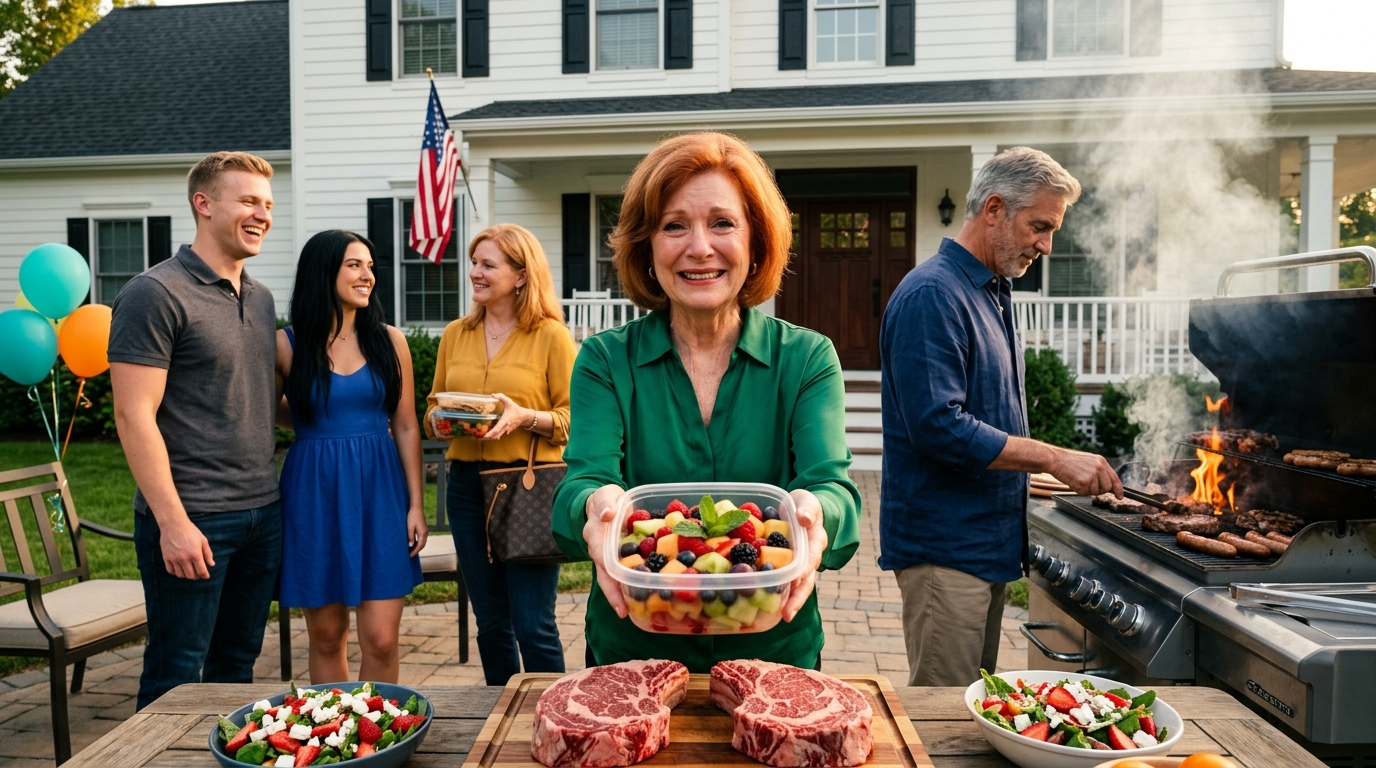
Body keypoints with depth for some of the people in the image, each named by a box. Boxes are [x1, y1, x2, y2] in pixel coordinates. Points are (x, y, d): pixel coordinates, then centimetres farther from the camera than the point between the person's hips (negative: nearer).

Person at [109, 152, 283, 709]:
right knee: (176, 678, 3)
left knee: (237, 665, 17)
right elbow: (134, 415, -14)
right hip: (192, 518, -7)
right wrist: (173, 521, -18)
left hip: (261, 512, 7)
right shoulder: (156, 294, -10)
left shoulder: (261, 299, 13)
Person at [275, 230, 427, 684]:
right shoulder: (287, 344, -1)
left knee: (380, 641, -1)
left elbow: (406, 427, 4)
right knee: (326, 637, 10)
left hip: (379, 492, 1)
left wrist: (416, 505, 1)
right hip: (315, 494, -1)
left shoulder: (389, 341, 3)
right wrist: (315, 424, -4)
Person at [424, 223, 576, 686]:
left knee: (532, 625, -3)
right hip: (467, 485, 5)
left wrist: (525, 417, -20)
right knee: (490, 623, 13)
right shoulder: (456, 335, 12)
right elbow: (431, 408, 19)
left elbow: (573, 417, -4)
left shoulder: (551, 335, -3)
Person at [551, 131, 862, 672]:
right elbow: (585, 479, -15)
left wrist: (815, 510, -39)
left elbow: (831, 484, -16)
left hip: (775, 649, 0)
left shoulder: (807, 359, -5)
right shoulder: (604, 361, -4)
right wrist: (596, 503, -39)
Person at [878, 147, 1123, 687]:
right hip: (944, 545, -10)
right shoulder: (932, 295, -17)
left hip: (986, 541, 10)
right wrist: (1054, 458, -21)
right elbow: (938, 426, -26)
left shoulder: (993, 292, 15)